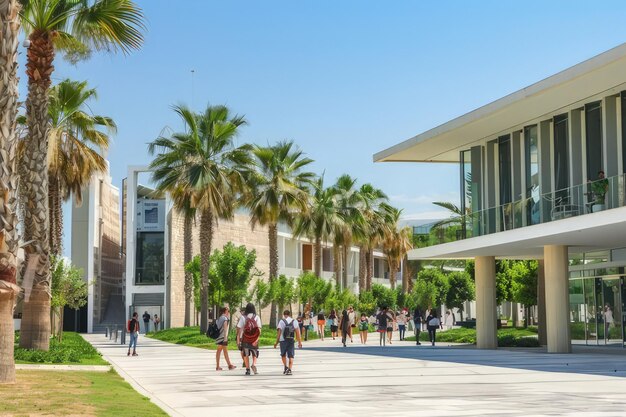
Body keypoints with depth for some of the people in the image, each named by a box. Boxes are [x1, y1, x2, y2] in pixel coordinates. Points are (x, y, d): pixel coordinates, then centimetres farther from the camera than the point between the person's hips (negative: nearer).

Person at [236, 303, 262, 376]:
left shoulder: (243, 317, -1)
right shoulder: (256, 317, 0)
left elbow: (239, 329, -3)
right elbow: (259, 329, -8)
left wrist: (238, 339, 1)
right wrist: (257, 339, -10)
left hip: (245, 339, 0)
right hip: (254, 339, 0)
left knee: (246, 355, 11)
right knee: (255, 354, 12)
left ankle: (248, 369, 11)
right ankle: (254, 364, -14)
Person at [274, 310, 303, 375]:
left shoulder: (281, 322, -3)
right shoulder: (294, 322, 4)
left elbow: (279, 333, -7)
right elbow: (298, 332, -2)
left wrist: (276, 342, -3)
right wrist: (300, 342, 0)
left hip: (283, 341, -1)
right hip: (291, 341, 2)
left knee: (283, 354, 17)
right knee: (291, 356, 5)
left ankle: (285, 367, 3)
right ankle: (289, 369, -6)